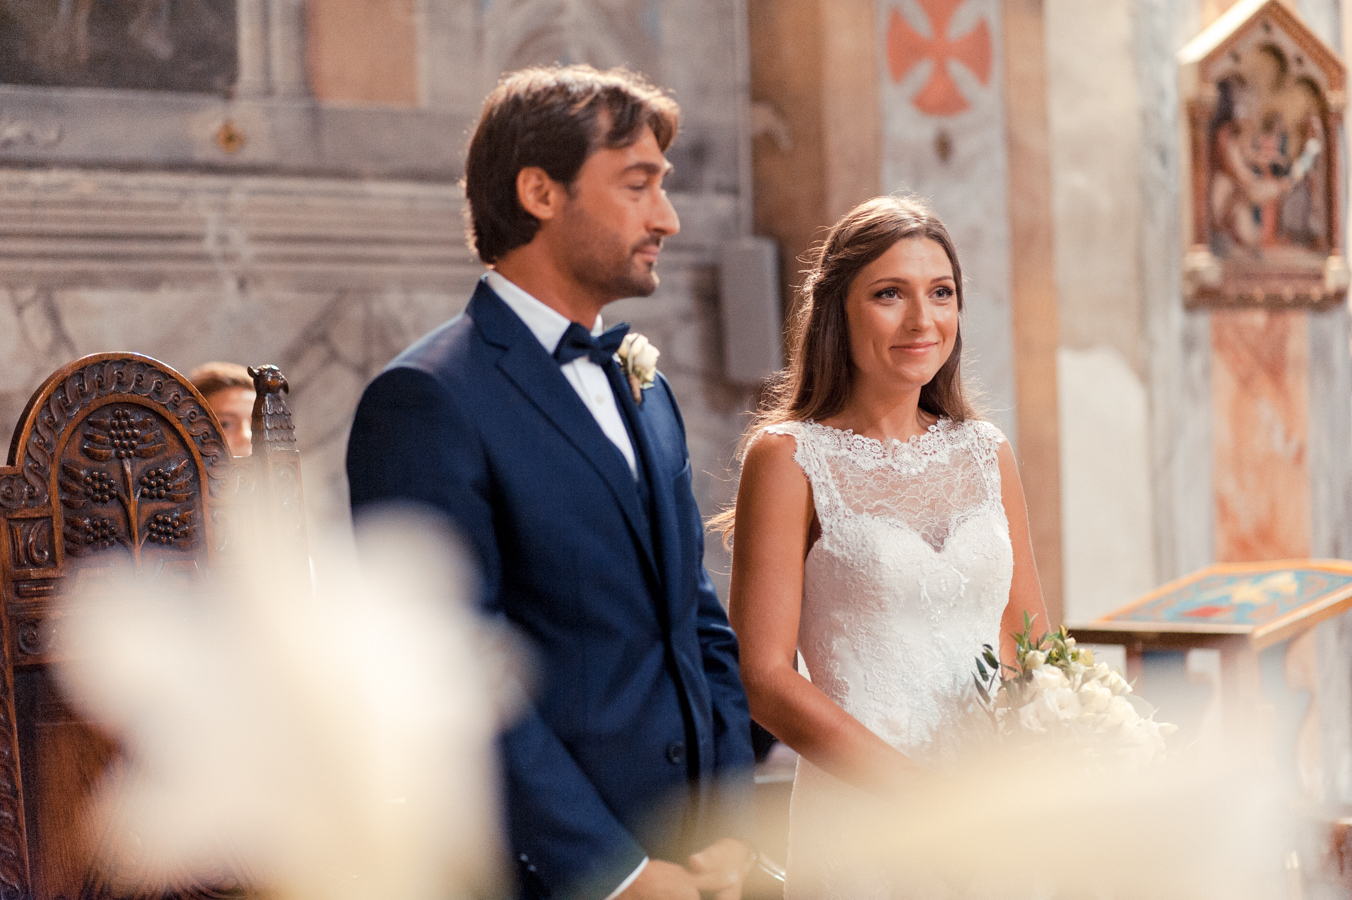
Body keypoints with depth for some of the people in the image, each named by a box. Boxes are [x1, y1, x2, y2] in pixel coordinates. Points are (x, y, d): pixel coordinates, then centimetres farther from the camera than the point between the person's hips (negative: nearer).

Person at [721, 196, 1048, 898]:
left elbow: (1031, 642, 14)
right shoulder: (789, 458, -6)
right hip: (859, 814, -4)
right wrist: (926, 789, -18)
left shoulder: (985, 452, 8)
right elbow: (764, 677, -11)